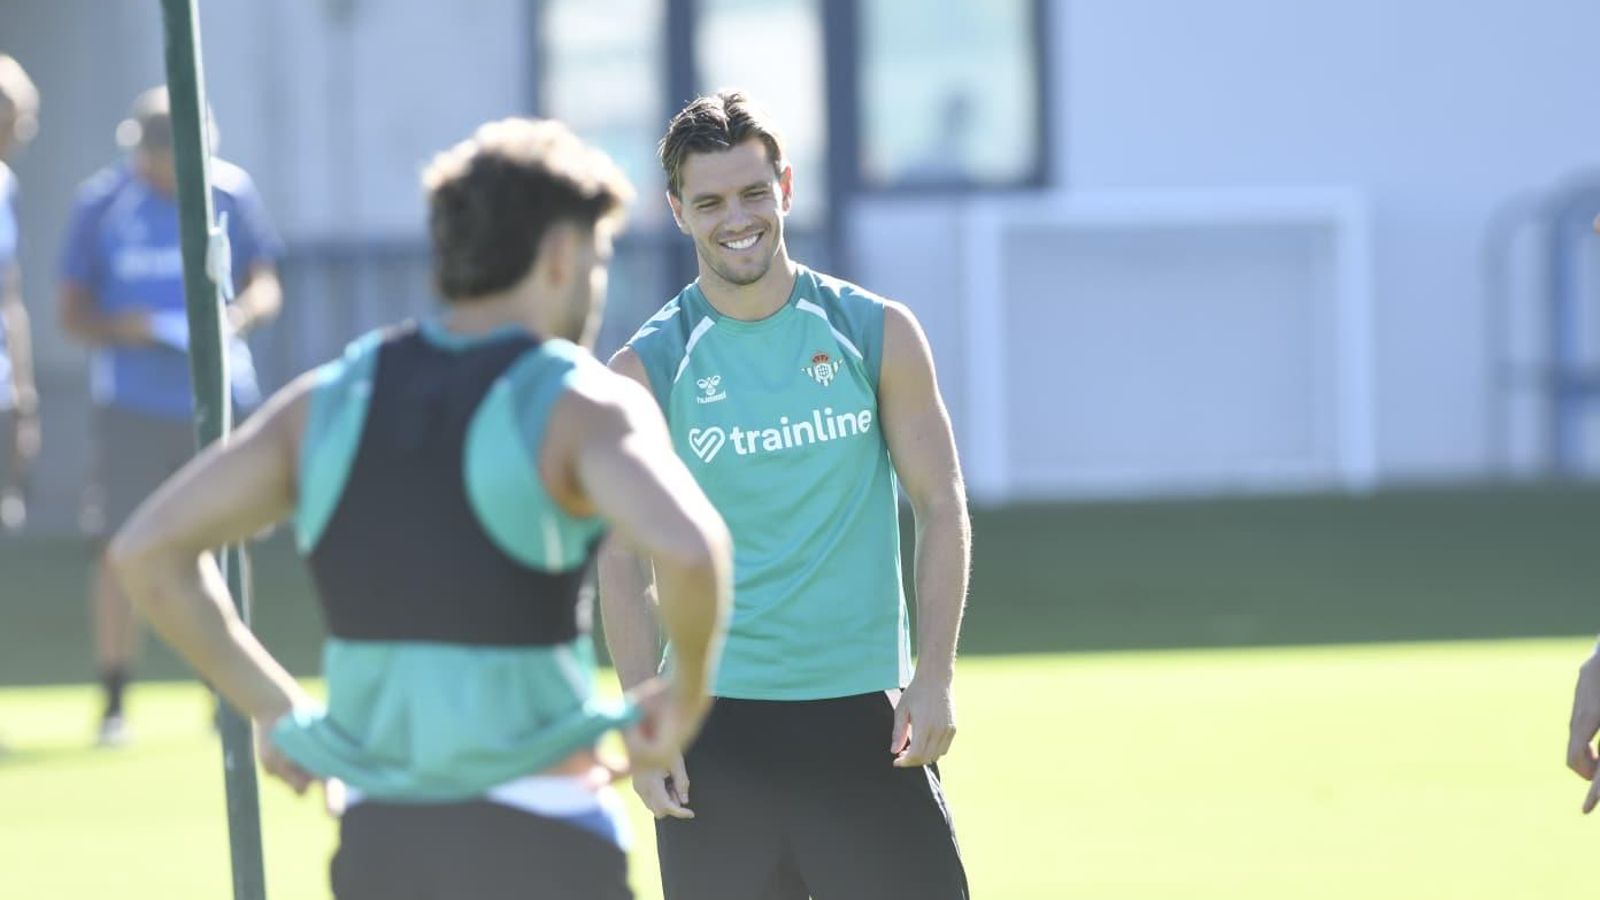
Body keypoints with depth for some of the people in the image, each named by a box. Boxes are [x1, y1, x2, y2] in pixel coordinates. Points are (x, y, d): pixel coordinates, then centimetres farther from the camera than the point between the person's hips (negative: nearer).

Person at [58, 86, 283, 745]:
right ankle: (113, 702, 3)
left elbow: (265, 286, 9)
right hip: (132, 407, -2)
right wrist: (119, 328, -18)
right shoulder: (100, 204, -2)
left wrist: (241, 313, -13)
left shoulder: (230, 192, 3)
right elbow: (72, 311, 2)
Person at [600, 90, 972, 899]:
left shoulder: (877, 333, 2)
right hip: (717, 723, 0)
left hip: (863, 710, 0)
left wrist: (934, 674, -5)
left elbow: (940, 504, 4)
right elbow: (624, 563, 1)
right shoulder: (646, 372, 0)